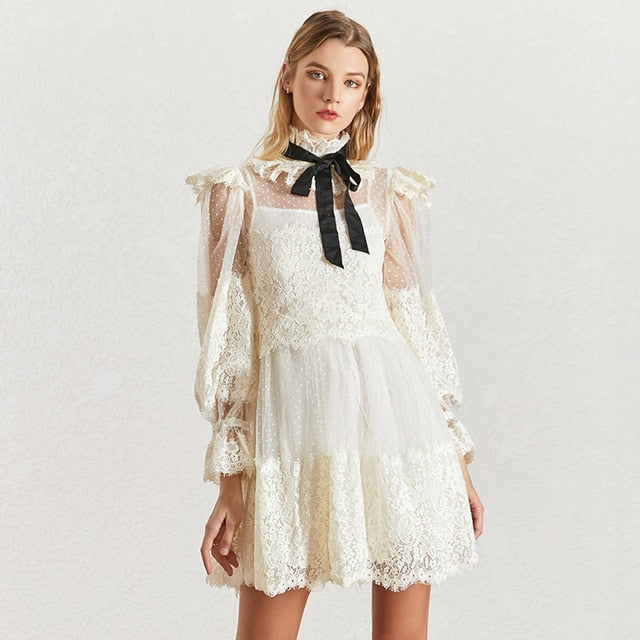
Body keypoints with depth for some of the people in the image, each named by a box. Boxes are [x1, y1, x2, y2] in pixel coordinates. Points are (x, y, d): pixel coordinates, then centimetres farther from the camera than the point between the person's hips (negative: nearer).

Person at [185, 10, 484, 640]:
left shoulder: (389, 195, 11)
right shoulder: (241, 192, 5)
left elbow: (421, 324, 13)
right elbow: (227, 339, 2)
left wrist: (457, 457, 10)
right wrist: (229, 482, -2)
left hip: (396, 406, 2)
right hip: (295, 418, -2)